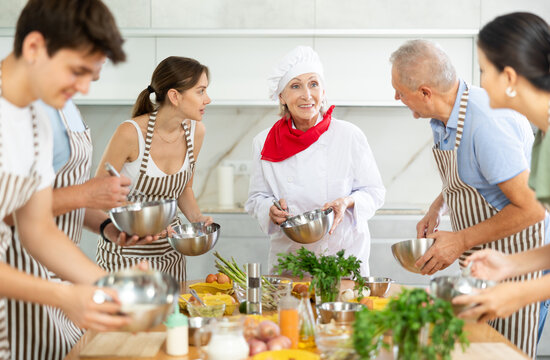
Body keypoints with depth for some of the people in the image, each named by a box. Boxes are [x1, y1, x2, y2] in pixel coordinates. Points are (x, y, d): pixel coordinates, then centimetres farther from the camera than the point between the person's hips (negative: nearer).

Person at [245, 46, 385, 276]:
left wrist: (347, 202, -16)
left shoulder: (350, 136, -5)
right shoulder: (264, 142, -1)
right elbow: (256, 198, 8)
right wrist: (271, 210, -13)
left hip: (344, 254, -1)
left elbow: (375, 192, 2)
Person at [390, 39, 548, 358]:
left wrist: (461, 241, -20)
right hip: (478, 261, 9)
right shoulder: (444, 118, 2)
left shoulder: (487, 124, -29)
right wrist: (437, 209, 3)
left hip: (514, 257, -9)